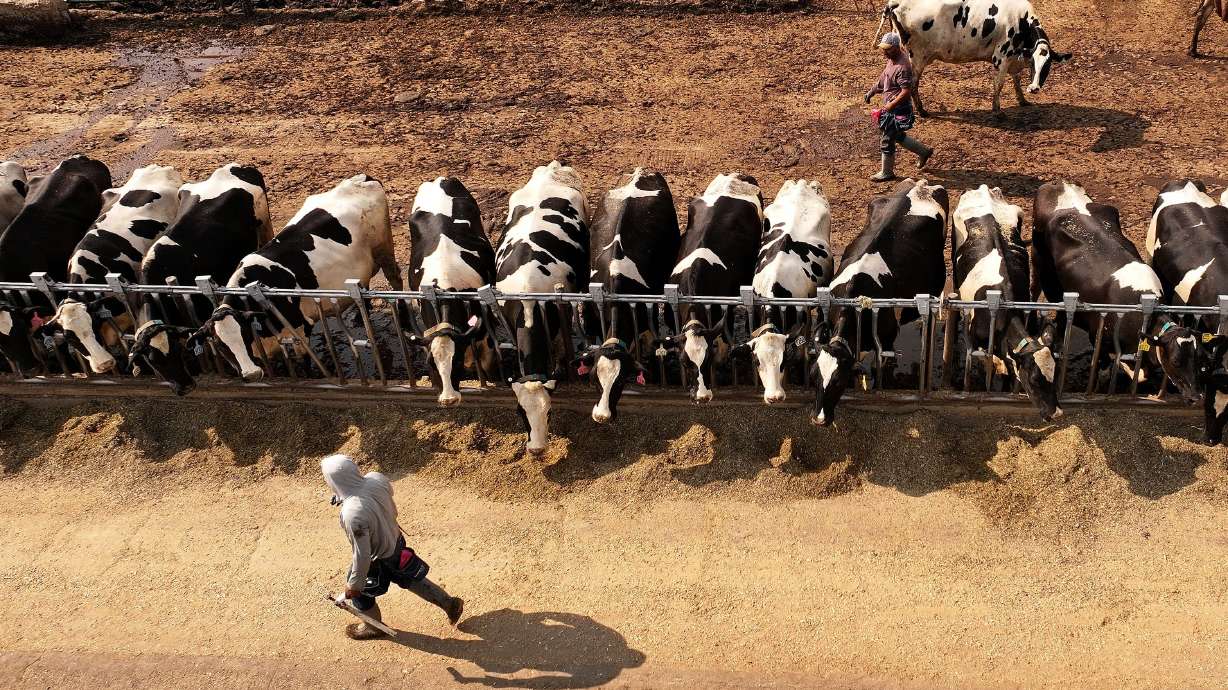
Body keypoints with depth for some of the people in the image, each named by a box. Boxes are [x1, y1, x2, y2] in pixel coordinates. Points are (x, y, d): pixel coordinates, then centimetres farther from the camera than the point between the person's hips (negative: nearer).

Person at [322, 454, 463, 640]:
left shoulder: (353, 514, -41)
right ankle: (449, 603, 45)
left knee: (360, 592, 24)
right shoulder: (376, 479, -22)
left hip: (379, 560, -6)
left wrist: (354, 584, -15)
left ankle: (373, 627, 50)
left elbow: (362, 555, -30)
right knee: (410, 578, 30)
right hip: (396, 542, 6)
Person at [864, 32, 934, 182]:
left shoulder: (902, 67, -27)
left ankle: (887, 173, 18)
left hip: (898, 110, -10)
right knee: (898, 136, 24)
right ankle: (924, 151, 40)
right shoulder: (892, 59, 4)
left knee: (887, 141, 2)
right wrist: (872, 91, 19)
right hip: (891, 107, 10)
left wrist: (891, 105, -27)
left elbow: (907, 91, -28)